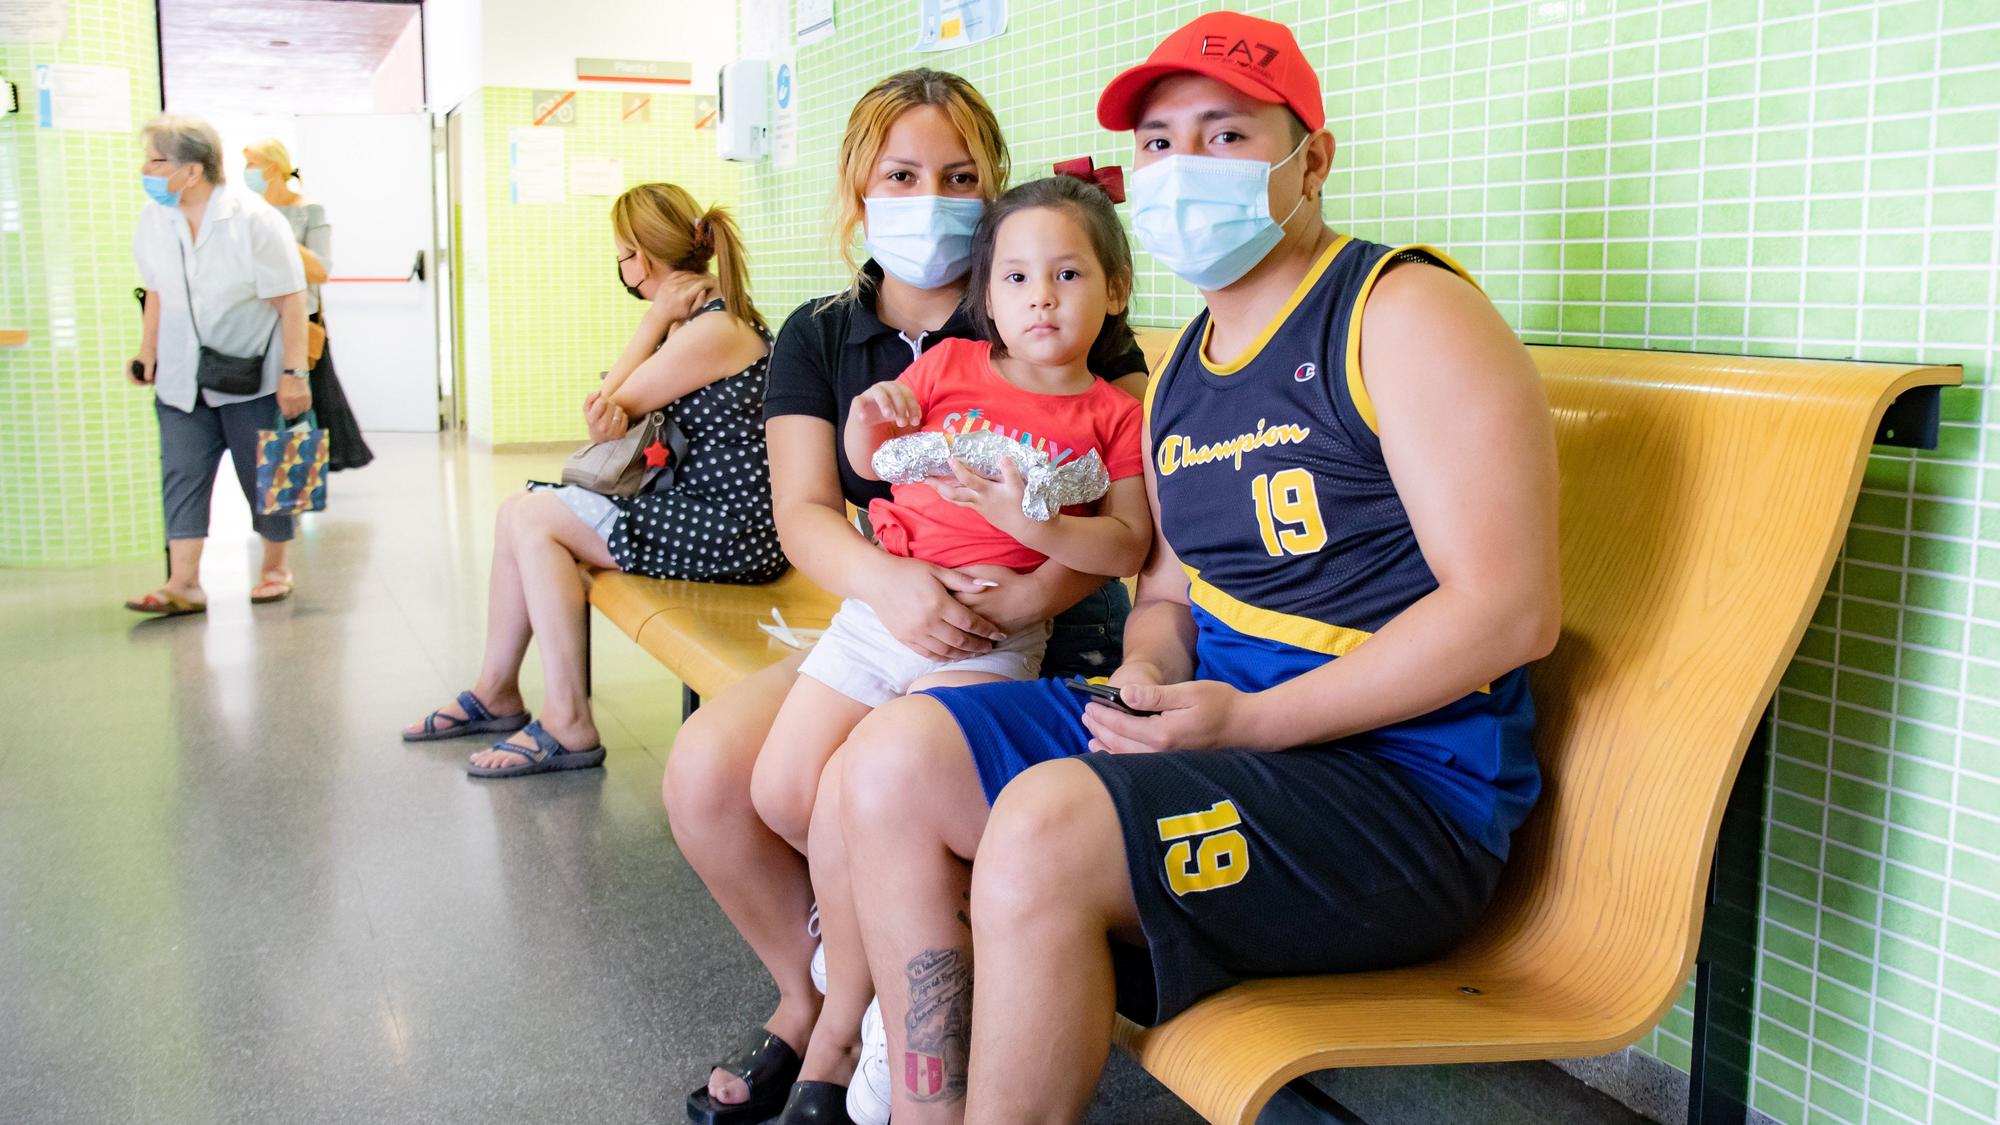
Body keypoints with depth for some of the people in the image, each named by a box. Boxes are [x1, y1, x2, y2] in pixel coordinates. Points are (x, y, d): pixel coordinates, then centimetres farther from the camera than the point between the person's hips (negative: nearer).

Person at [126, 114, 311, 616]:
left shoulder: (254, 219, -15)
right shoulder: (153, 219, 0)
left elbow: (290, 298, -14)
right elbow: (157, 292, 13)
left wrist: (294, 373, -17)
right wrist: (147, 354, 10)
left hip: (252, 377, -4)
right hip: (182, 379, 4)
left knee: (264, 475, 6)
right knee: (183, 476, -2)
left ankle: (275, 568, 24)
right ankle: (184, 584, 0)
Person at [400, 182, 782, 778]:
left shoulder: (714, 330, -19)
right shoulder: (688, 319, 14)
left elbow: (608, 405, -11)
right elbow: (609, 411, 7)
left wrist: (655, 321, -5)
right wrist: (611, 417, -18)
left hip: (730, 529, -10)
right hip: (693, 502, 10)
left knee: (533, 517, -10)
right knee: (518, 512, 7)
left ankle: (568, 724, -6)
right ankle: (497, 693, 18)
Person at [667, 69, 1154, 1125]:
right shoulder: (817, 338, 8)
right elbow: (806, 512, -2)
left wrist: (1035, 593, -25)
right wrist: (888, 583, -24)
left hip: (1044, 639, -4)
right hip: (880, 621, 5)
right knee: (705, 774, -14)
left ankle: (839, 1037, 4)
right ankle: (808, 994, 13)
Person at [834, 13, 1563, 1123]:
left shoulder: (1402, 312, -11)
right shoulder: (1179, 371, 15)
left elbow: (1509, 610, -18)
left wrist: (1249, 720, -19)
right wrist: (1148, 677, -2)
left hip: (1402, 774, -8)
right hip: (1214, 726, 8)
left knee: (1041, 831, -31)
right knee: (894, 759, -5)